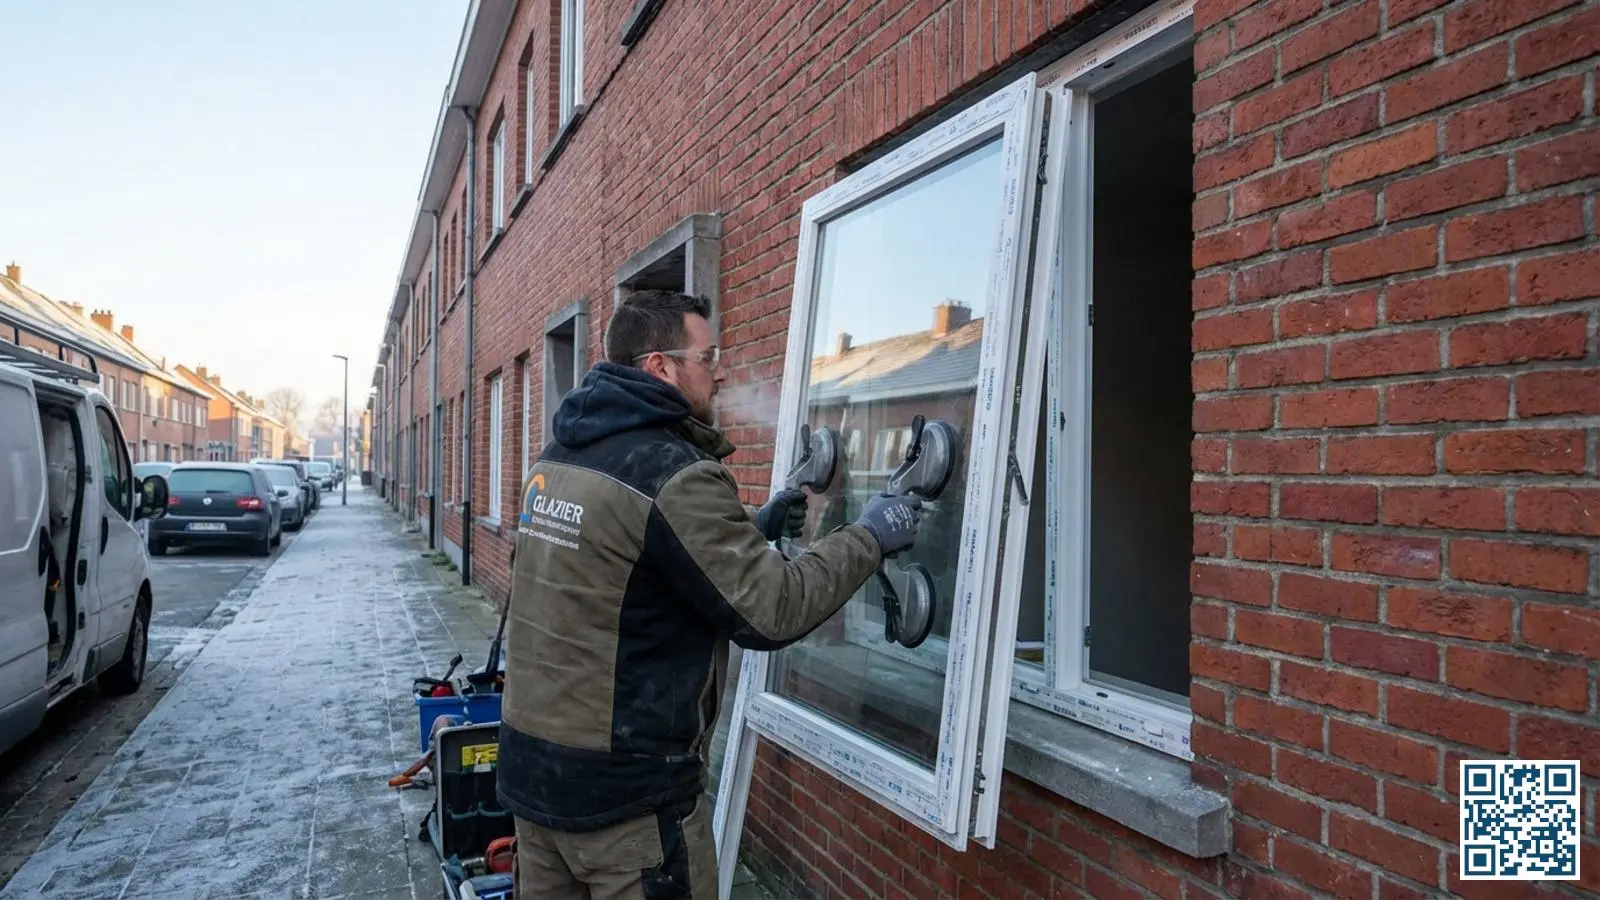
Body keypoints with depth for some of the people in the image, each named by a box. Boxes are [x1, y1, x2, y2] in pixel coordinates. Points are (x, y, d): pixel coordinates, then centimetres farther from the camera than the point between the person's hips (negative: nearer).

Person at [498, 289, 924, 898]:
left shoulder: (559, 457, 6)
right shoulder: (674, 474, -21)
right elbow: (771, 611, -18)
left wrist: (750, 528, 16)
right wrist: (868, 538, -5)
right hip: (626, 787, -8)